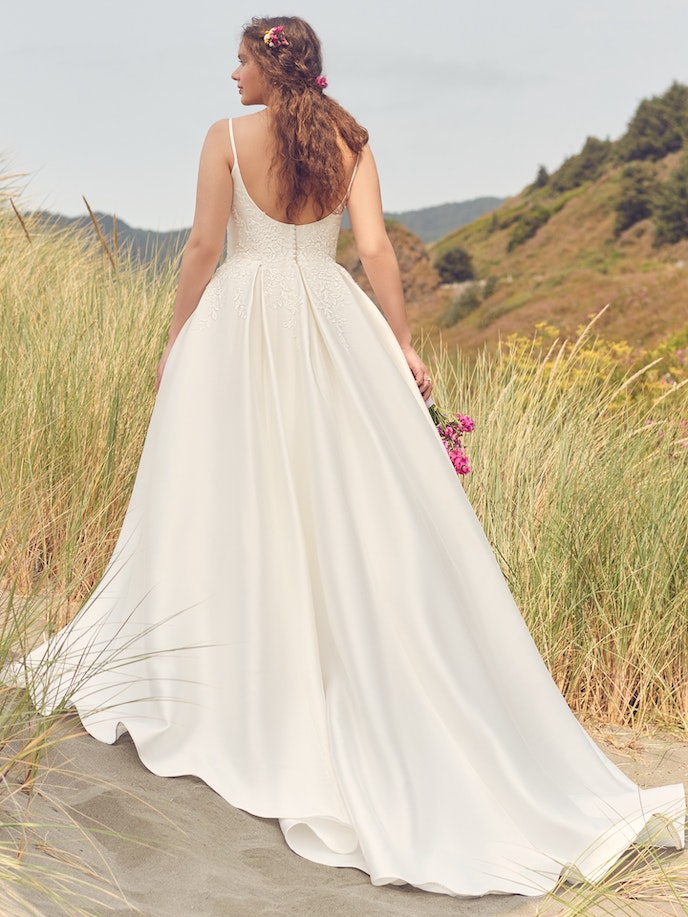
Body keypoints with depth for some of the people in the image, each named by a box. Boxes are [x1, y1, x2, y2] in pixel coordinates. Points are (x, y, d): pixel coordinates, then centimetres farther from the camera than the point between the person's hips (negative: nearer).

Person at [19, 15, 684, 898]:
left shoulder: (228, 136, -1)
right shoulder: (349, 140, 6)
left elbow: (204, 244, -5)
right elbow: (375, 248, -1)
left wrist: (176, 340, 3)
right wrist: (402, 346, 1)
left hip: (243, 319, -2)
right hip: (333, 322, 3)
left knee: (229, 507, 7)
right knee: (360, 505, 4)